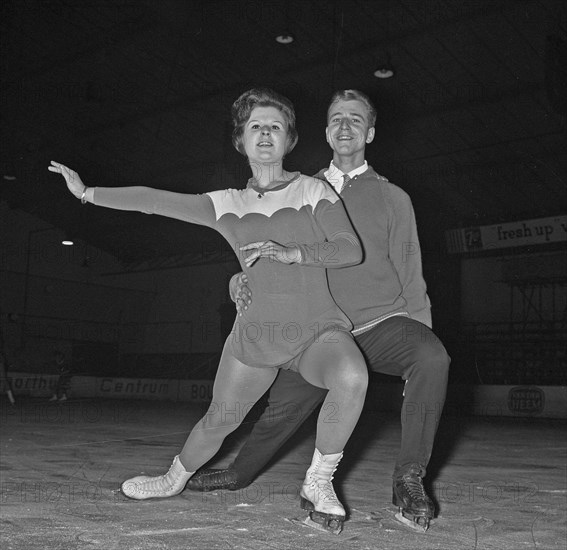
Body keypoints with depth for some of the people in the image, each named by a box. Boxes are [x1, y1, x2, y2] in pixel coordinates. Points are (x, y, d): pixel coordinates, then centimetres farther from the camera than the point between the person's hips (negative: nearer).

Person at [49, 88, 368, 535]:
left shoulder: (312, 190, 1)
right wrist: (88, 192, 3)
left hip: (320, 329, -2)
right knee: (219, 418, 6)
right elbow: (154, 200, 7)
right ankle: (176, 479, 37)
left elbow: (352, 249, -8)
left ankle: (318, 485, -12)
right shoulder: (228, 204, 8)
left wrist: (290, 253, -20)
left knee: (352, 377, -32)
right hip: (257, 332, 2)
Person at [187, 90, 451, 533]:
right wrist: (245, 280, -8)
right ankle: (240, 473, 36)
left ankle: (410, 479, -14)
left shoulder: (392, 198, 6)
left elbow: (410, 275, 5)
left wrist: (420, 335, -5)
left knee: (432, 358, -31)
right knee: (281, 407, 2)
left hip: (385, 323, -2)